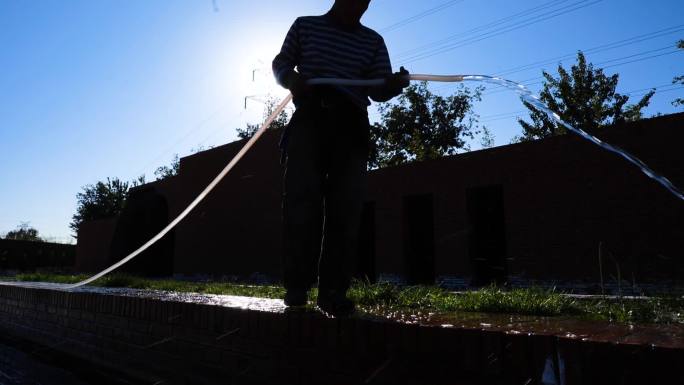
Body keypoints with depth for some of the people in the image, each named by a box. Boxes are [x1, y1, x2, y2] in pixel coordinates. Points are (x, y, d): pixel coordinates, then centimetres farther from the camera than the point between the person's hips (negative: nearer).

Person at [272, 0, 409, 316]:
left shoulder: (373, 41, 17)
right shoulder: (305, 25, 17)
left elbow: (377, 90, 10)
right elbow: (280, 65, 18)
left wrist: (394, 84, -14)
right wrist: (291, 79, -7)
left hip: (351, 126, 1)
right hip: (309, 117, -1)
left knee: (346, 206, -8)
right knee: (300, 198, -11)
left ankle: (333, 291, -5)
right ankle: (296, 286, -6)